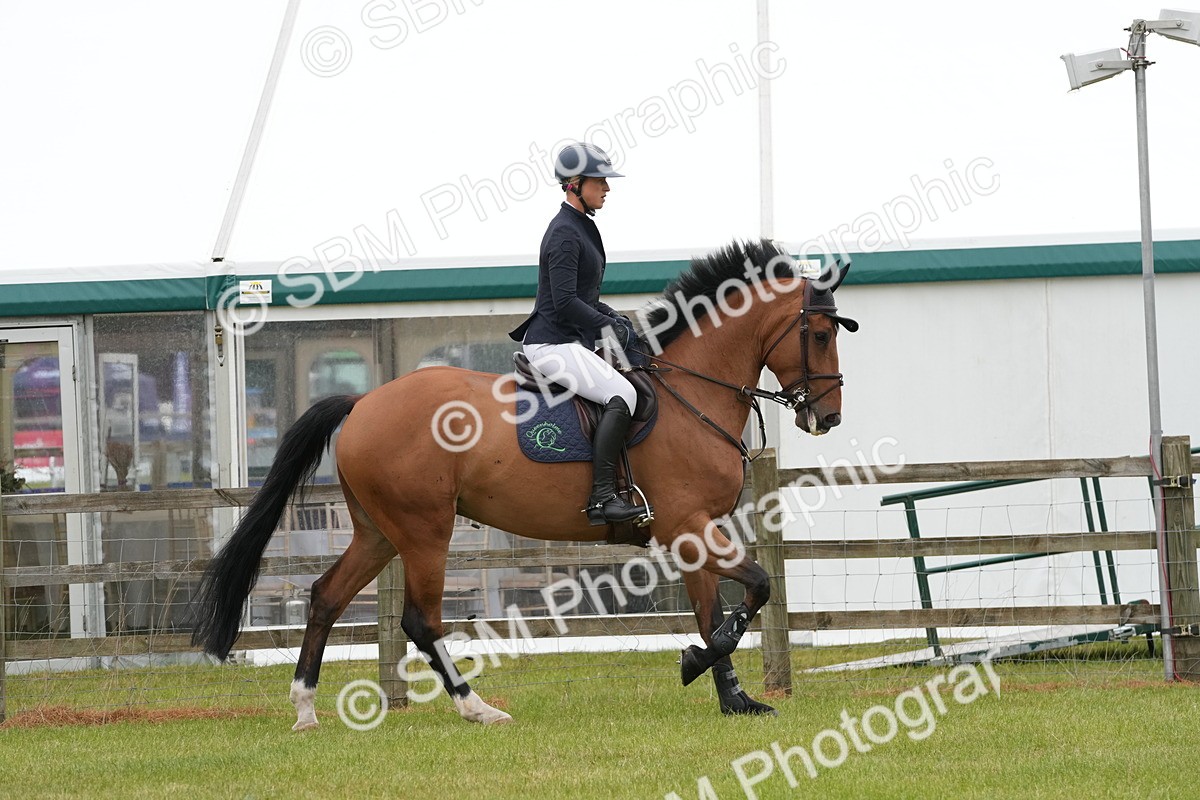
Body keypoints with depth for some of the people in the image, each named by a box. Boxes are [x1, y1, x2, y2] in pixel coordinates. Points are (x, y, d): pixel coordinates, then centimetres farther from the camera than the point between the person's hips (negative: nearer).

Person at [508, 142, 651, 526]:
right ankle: (602, 498, -32)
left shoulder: (581, 228, 17)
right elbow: (565, 303, -22)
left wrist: (613, 317, 11)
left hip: (570, 341, 11)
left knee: (637, 376, 17)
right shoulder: (565, 234, -15)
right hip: (552, 345, -11)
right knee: (621, 394, -25)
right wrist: (607, 326, -11)